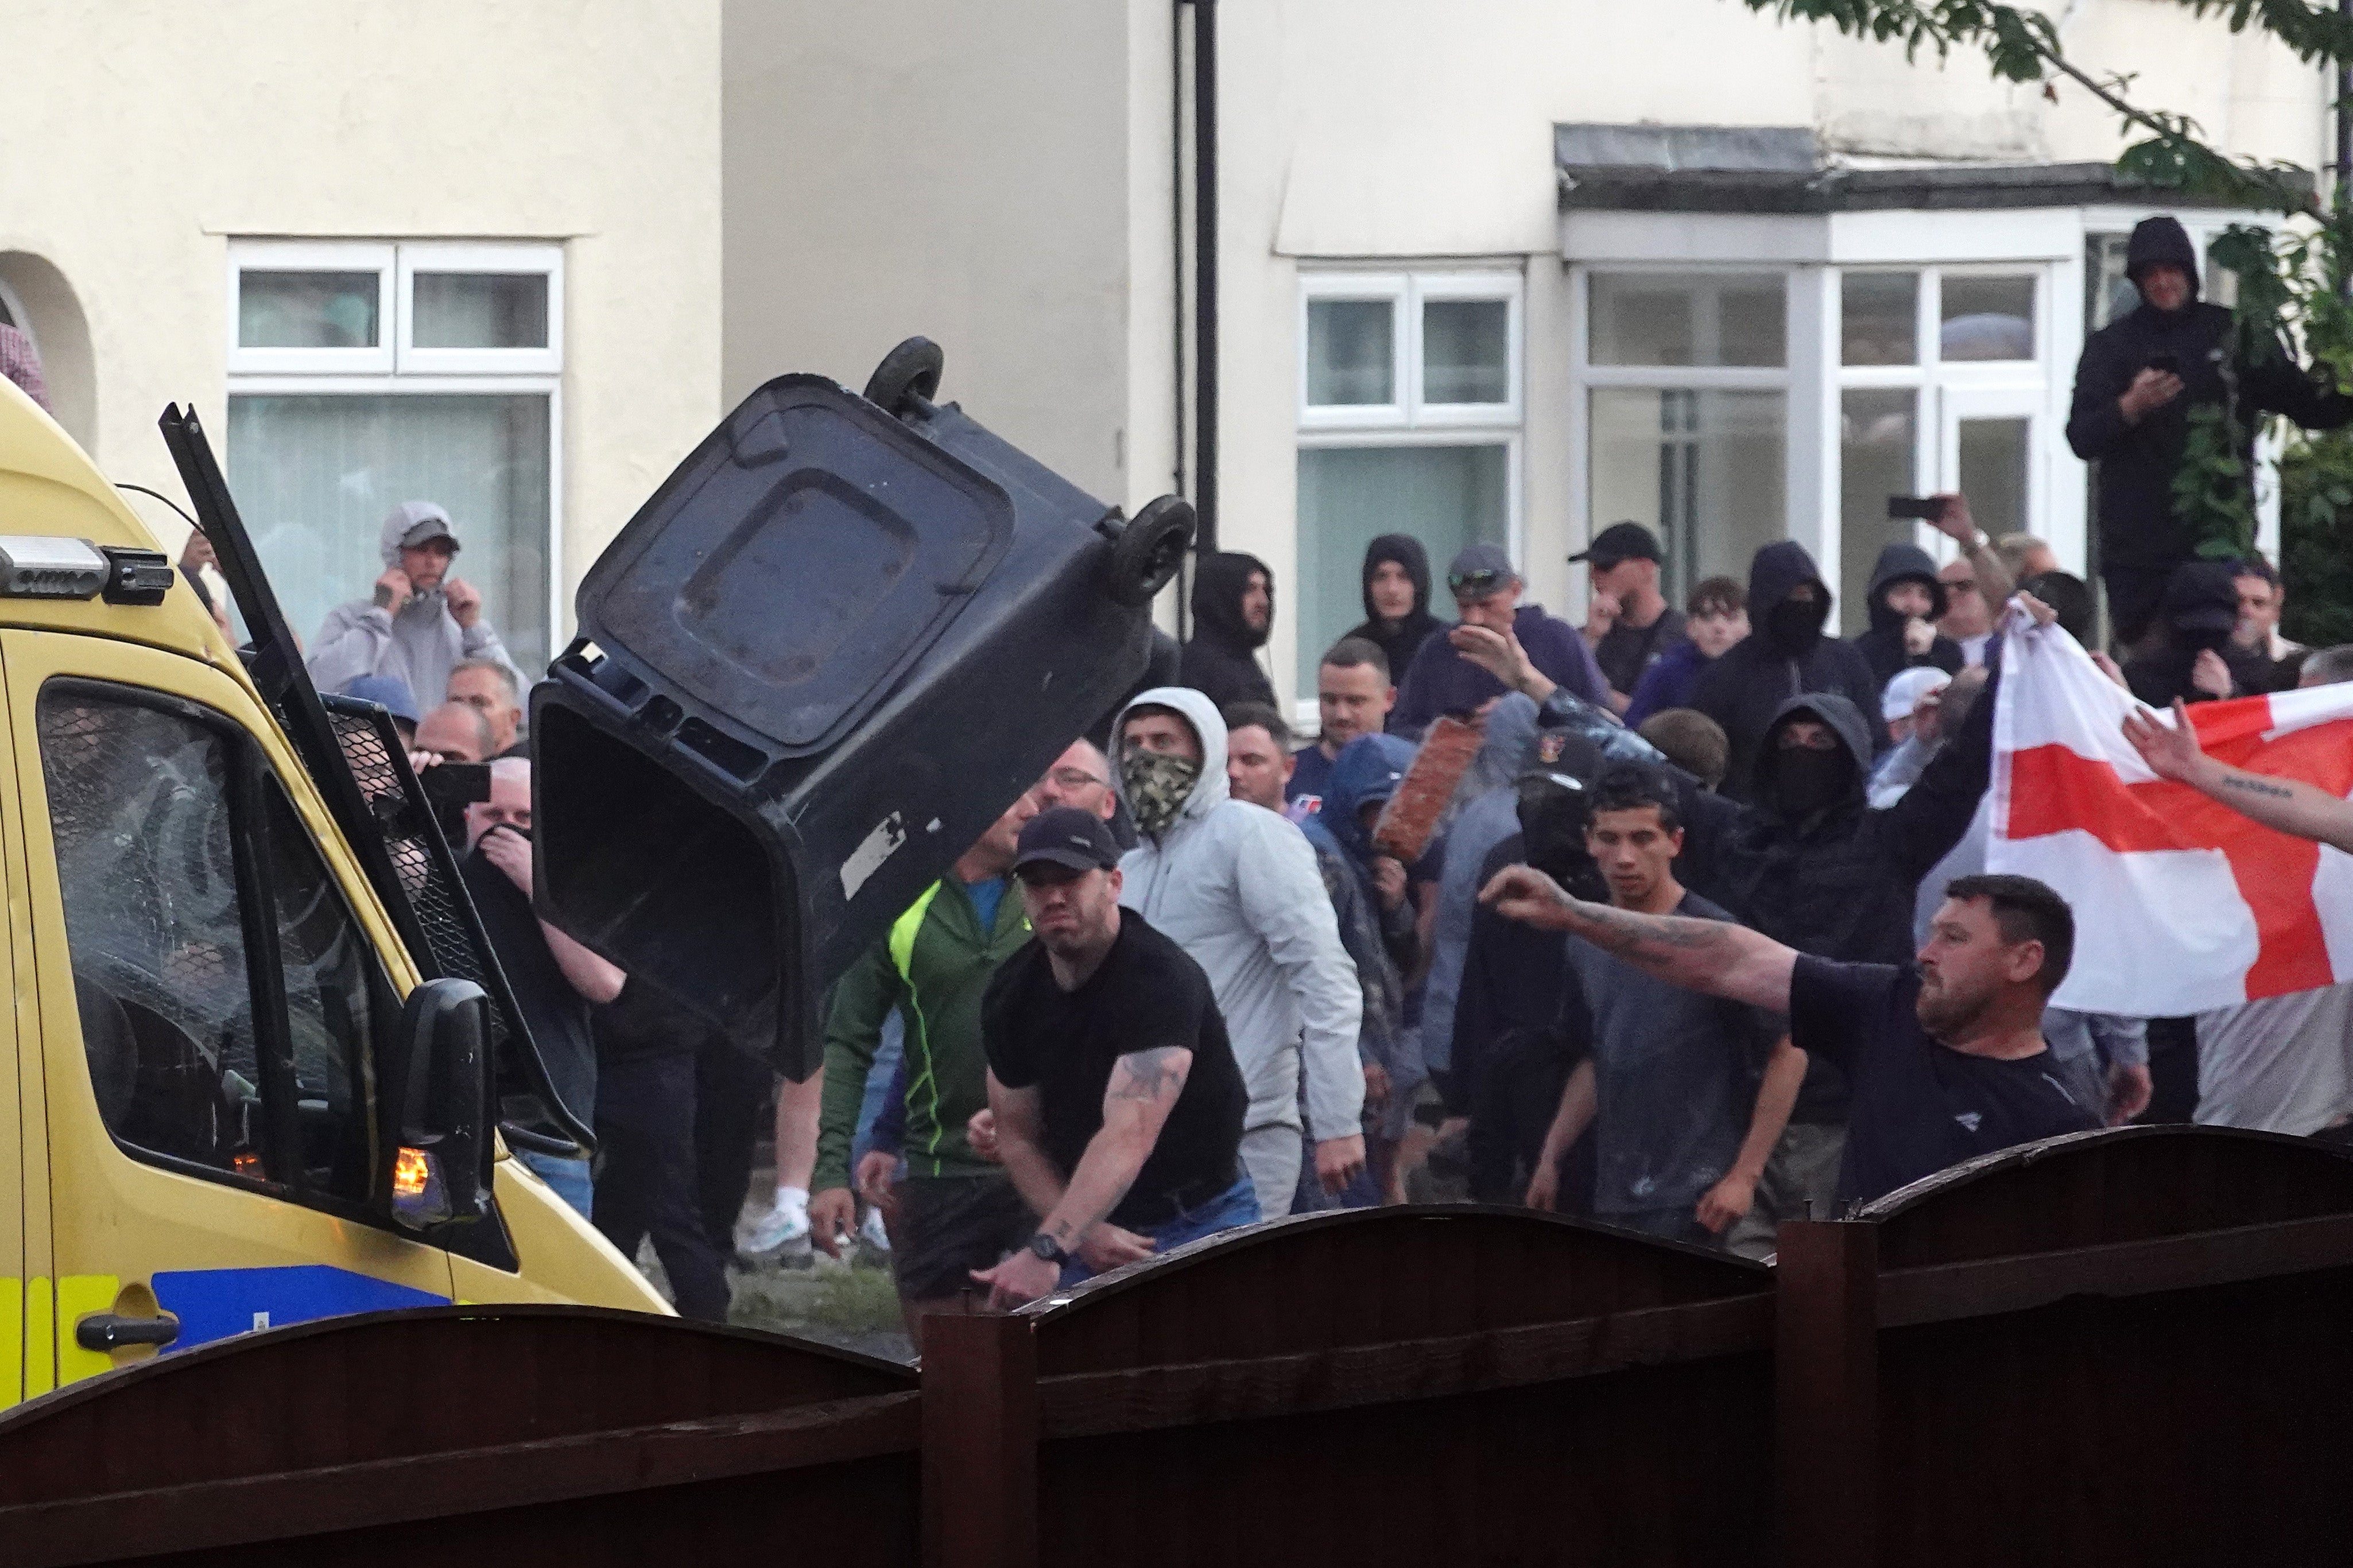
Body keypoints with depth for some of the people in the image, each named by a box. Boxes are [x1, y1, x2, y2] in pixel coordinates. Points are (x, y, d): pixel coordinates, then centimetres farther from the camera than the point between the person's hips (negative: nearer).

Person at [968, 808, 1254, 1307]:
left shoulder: (1160, 979, -23)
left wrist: (1047, 1251, -44)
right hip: (1097, 1225, 5)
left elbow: (1128, 1137, -34)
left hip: (1200, 1222, -5)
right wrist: (1084, 1235, -12)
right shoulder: (1011, 994, -2)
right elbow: (1018, 1136, 6)